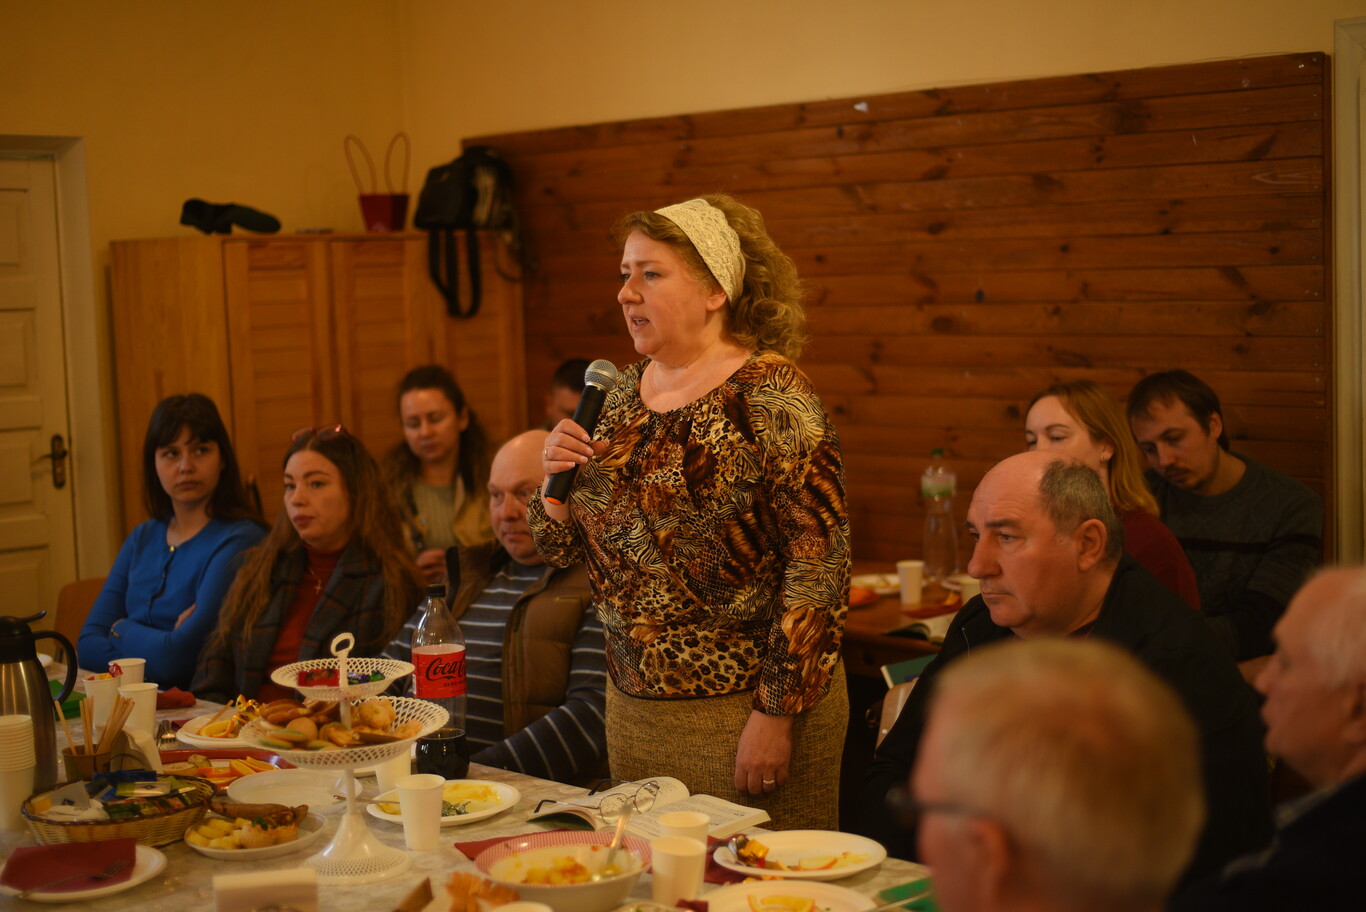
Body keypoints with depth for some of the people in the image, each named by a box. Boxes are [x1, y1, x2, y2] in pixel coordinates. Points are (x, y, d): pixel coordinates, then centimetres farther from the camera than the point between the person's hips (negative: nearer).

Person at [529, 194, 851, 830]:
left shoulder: (769, 396, -13)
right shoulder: (624, 395, 8)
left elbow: (818, 561, -18)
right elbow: (565, 549, 15)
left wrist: (776, 714, -19)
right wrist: (556, 479, -5)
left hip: (744, 709, -6)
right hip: (632, 703, 7)